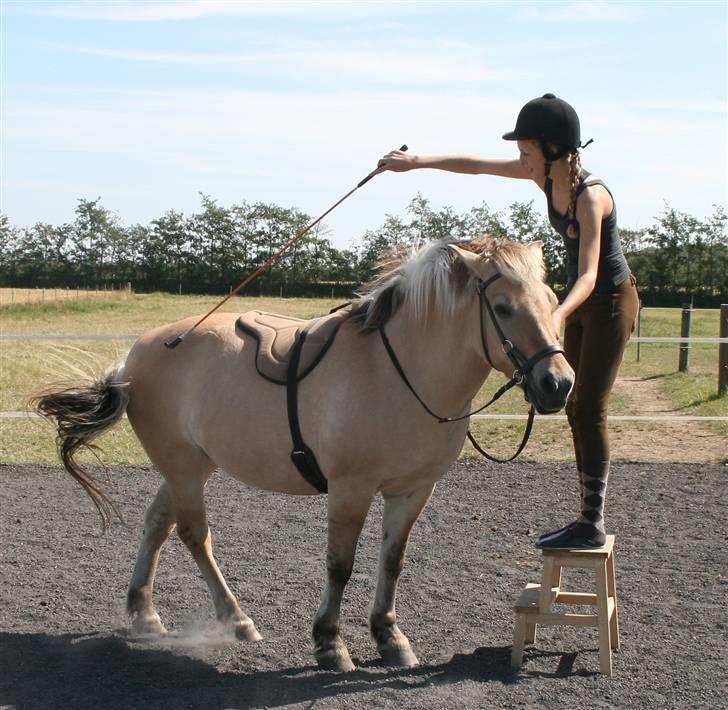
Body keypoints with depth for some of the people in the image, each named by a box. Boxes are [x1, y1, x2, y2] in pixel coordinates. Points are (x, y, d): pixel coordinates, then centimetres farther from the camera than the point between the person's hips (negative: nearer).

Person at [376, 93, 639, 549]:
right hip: (581, 303, 9)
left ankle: (593, 525, -7)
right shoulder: (546, 176, -5)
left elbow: (588, 274, -37)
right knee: (576, 409, 10)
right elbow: (477, 165, 6)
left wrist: (557, 316, -54)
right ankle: (589, 516, 16)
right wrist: (417, 162, 7)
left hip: (611, 301, -9)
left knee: (589, 410, -12)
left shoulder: (591, 196, -28)